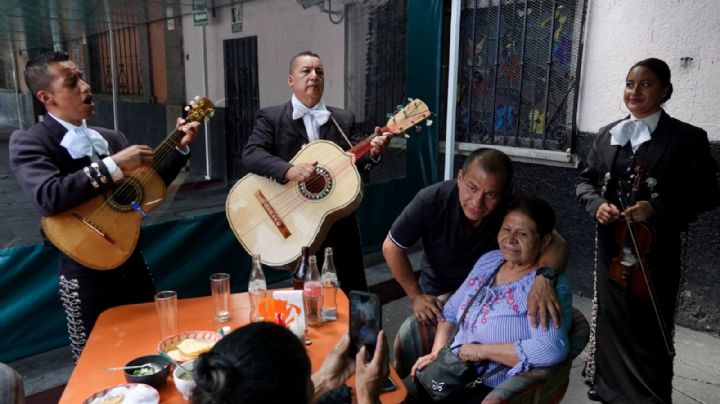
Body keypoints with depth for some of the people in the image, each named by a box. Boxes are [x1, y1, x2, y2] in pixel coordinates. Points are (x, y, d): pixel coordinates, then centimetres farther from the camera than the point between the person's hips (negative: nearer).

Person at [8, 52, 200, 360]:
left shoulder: (111, 137, 8)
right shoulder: (28, 143, -10)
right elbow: (47, 198, -29)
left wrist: (180, 147, 3)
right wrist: (113, 165, -29)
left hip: (132, 263, 5)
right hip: (86, 274, -5)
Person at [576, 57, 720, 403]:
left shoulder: (687, 137, -3)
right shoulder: (607, 135, 8)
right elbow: (585, 180, 11)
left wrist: (657, 209, -20)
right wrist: (597, 205, -10)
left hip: (655, 249, -4)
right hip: (611, 247, 4)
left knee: (649, 329, 4)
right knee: (610, 322, 14)